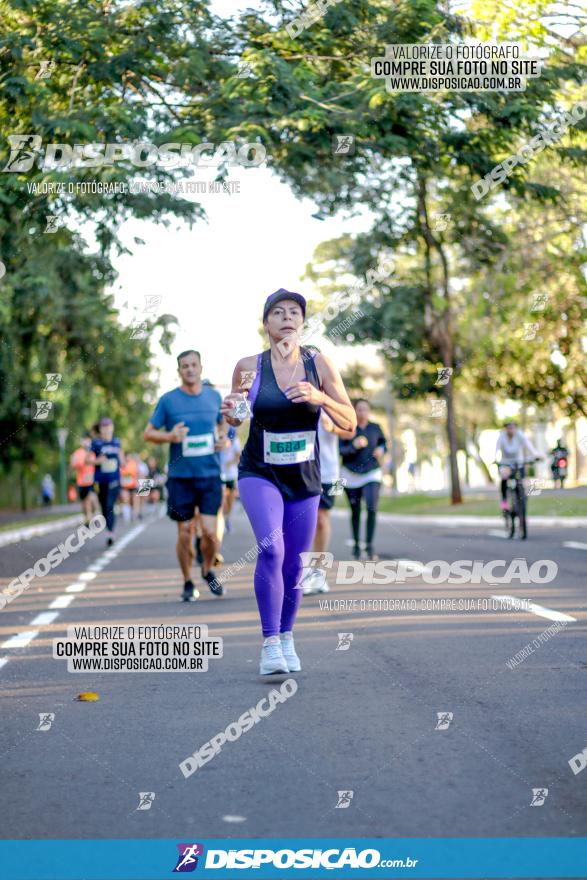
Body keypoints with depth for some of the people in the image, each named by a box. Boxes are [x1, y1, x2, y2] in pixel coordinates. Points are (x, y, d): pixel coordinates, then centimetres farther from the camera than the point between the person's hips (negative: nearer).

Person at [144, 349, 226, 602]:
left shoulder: (214, 396, 6)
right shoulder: (168, 400, -2)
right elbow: (148, 433, 3)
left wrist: (222, 438, 2)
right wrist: (169, 436, -16)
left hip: (210, 475, 1)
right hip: (180, 477, -1)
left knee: (209, 531, -8)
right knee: (185, 534, 3)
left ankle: (208, 570, 21)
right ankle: (188, 583, 21)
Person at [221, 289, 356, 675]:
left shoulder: (319, 364, -7)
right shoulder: (249, 366, -8)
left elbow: (349, 423, -5)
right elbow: (237, 417, 8)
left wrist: (320, 398, -23)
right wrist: (232, 412, -15)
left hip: (305, 481, 2)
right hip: (259, 475, -2)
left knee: (293, 565, 10)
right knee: (271, 547, -25)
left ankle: (287, 638, 33)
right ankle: (270, 643, -18)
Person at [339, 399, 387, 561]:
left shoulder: (375, 428, 2)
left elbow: (383, 442, 18)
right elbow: (341, 451, -9)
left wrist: (381, 450, -3)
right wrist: (354, 446, -25)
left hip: (372, 474, 1)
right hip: (351, 475, -1)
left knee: (372, 508, -16)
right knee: (355, 511, 7)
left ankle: (369, 545, -8)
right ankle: (356, 543, 27)